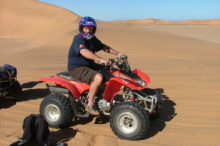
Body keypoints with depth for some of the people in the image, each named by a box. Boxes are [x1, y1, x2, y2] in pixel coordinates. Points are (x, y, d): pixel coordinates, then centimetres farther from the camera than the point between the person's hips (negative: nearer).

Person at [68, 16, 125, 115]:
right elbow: (84, 52, -37)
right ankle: (90, 105, -21)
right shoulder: (78, 39, -18)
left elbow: (103, 47, 16)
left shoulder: (93, 39, 11)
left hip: (90, 65, 9)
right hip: (77, 68, -9)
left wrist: (116, 53, -1)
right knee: (98, 77, -34)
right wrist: (100, 59, -48)